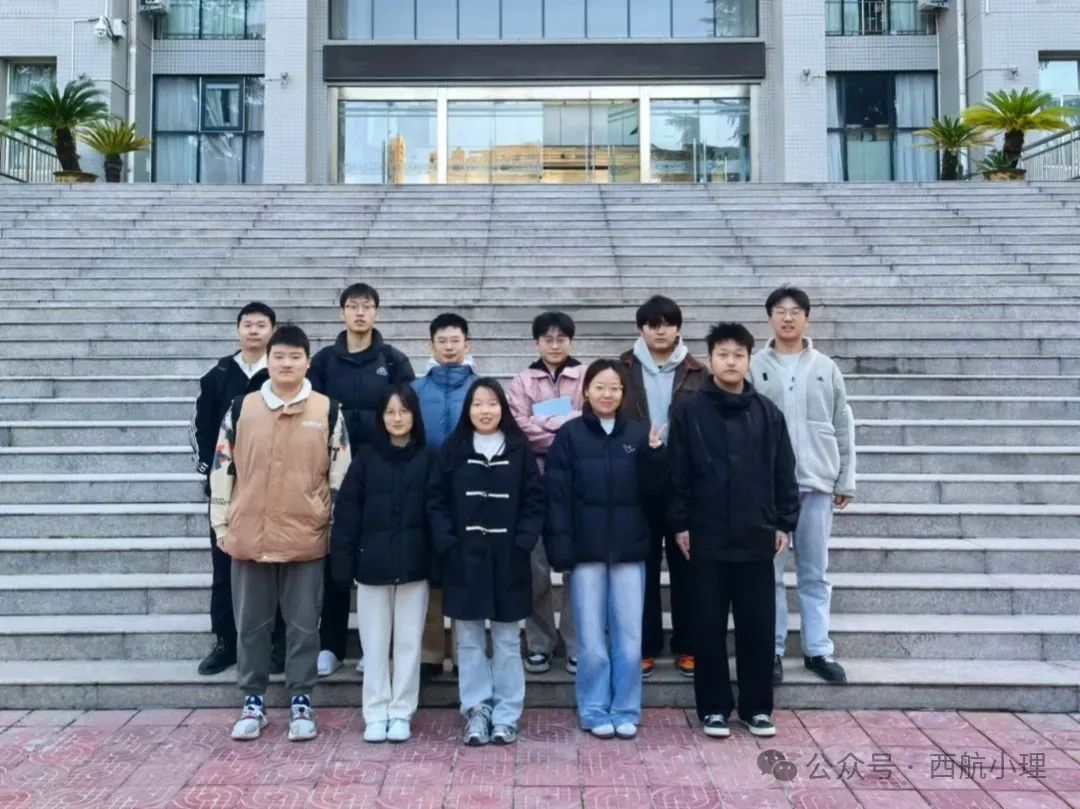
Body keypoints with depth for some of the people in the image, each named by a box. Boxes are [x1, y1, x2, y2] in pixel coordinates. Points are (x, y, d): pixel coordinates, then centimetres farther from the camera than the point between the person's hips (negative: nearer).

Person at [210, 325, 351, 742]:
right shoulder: (242, 408, 3)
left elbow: (341, 473, 4)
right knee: (251, 623, 10)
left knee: (303, 624, 7)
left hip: (305, 535, -1)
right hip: (249, 534, 1)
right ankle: (253, 700, 23)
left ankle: (301, 701, 19)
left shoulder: (328, 411, 0)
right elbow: (222, 468, 7)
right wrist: (221, 524, 5)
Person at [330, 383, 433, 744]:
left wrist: (438, 563, -6)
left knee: (408, 641, 7)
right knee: (374, 643, 8)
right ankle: (376, 713, 18)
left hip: (414, 564, 0)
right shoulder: (365, 458, 2)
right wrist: (342, 560, -7)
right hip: (372, 563, 1)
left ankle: (401, 712, 17)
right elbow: (347, 512, 0)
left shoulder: (427, 460, 1)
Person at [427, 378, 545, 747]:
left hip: (508, 558, 0)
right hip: (464, 558, 1)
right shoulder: (453, 449, 3)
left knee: (507, 639, 6)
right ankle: (477, 711, 16)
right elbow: (436, 501, 0)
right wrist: (447, 544, -11)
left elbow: (534, 501, 0)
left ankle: (506, 716, 14)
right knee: (469, 639, 7)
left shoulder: (519, 449, 2)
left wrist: (522, 544, -11)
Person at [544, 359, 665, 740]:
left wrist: (654, 455, -12)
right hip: (586, 550, -2)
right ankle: (595, 711, 18)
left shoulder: (638, 435, 6)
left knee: (629, 637, 6)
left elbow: (652, 491, 4)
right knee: (591, 639, 5)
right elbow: (556, 495, -5)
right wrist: (560, 546, -12)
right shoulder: (569, 435, -1)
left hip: (629, 550, 2)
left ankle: (626, 711, 19)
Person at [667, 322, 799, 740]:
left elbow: (784, 473, 8)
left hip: (756, 538, 2)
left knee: (758, 626, 8)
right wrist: (679, 523, -5)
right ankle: (714, 706, 19)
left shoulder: (768, 413, 5)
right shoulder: (688, 412, -1)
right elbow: (676, 473, -2)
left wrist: (785, 522, 5)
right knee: (710, 626, 6)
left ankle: (757, 707, 22)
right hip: (705, 538, -2)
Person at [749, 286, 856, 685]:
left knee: (815, 572, 10)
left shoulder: (826, 368, 7)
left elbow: (843, 428, 9)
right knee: (769, 571, 4)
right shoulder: (754, 368, 0)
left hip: (816, 483, 2)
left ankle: (818, 649, 19)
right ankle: (772, 650, 13)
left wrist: (846, 481, 7)